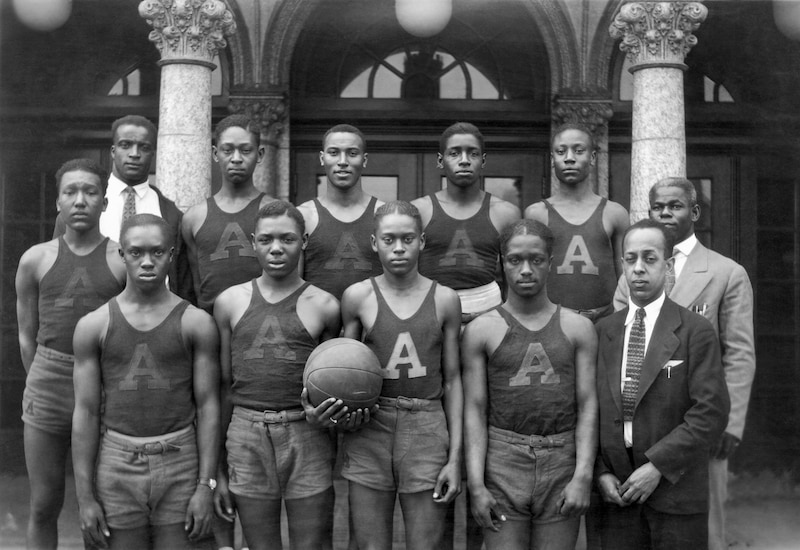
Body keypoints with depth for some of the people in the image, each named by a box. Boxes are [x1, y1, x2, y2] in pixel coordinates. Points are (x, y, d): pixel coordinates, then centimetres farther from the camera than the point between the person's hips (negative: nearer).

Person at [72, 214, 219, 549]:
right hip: (117, 465, 1)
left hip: (180, 462, -1)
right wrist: (85, 497, -1)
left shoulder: (196, 323, 0)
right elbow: (85, 412, 3)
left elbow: (208, 407, -1)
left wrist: (206, 486, -7)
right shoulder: (93, 326, 3)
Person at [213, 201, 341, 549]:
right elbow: (224, 386, 10)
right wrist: (219, 470, 9)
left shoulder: (322, 306, 2)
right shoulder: (230, 302, 7)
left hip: (306, 434, -1)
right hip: (246, 436, 1)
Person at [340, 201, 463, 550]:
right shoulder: (357, 297, 3)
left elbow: (452, 380, 6)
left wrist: (455, 456, 2)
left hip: (427, 429, 0)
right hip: (369, 430, 0)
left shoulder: (444, 299, 4)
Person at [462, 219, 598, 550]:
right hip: (503, 463, -1)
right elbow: (474, 411, 0)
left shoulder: (578, 328, 7)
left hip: (562, 464, 1)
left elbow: (588, 407, 3)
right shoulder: (480, 331, 3)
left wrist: (583, 476, -7)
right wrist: (476, 485, -7)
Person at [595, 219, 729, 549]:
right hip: (619, 494, 3)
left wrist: (657, 466, -14)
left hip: (677, 491, -3)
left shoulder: (696, 332, -4)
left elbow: (712, 412, -11)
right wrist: (600, 472, -2)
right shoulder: (603, 332, 8)